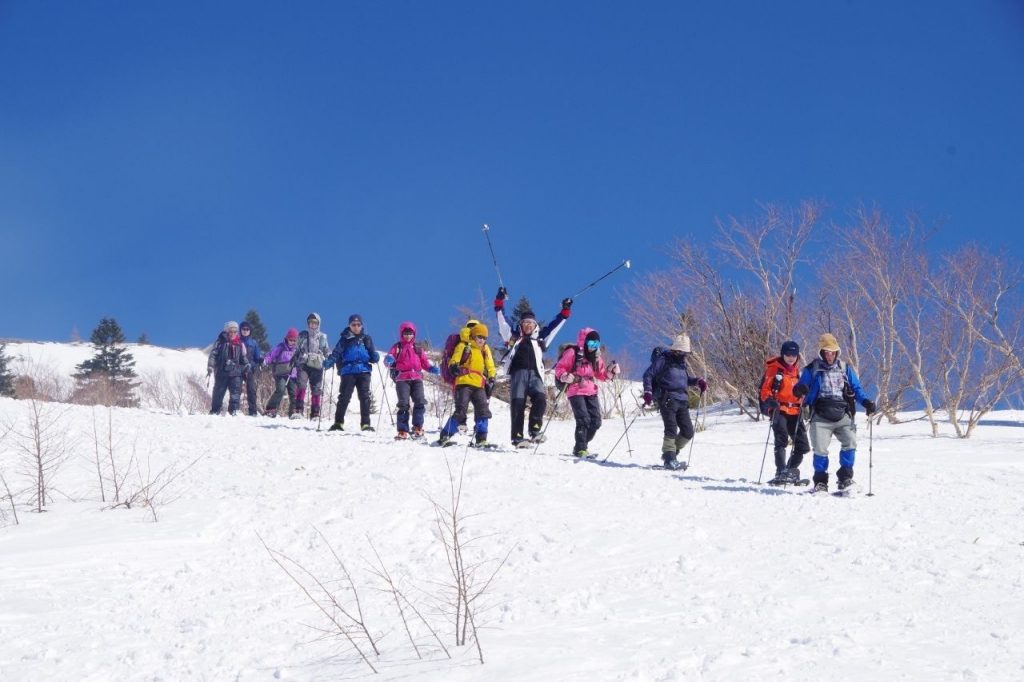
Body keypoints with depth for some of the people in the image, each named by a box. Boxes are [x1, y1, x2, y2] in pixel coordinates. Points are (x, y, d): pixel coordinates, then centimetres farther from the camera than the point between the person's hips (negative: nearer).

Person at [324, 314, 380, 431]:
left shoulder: (366, 339, 14)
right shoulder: (345, 339, 8)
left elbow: (372, 355, 15)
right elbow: (336, 353, -2)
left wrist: (375, 357, -9)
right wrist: (329, 362, -20)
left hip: (363, 371, 1)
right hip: (348, 372, -1)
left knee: (365, 397, -4)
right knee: (344, 397, -4)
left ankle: (365, 424, -1)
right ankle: (338, 422, 5)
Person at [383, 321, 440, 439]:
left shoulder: (418, 349, 20)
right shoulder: (397, 347, 11)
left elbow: (425, 361, 18)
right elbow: (389, 358, 0)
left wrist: (432, 368, -1)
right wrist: (389, 360, -24)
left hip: (416, 378, 2)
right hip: (402, 379, -2)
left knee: (420, 402, -11)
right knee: (403, 404, -7)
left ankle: (418, 427, 0)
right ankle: (403, 431, -3)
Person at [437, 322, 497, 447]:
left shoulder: (485, 349, 19)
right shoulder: (463, 346, 3)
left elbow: (490, 367, 26)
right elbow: (454, 360, -7)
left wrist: (491, 379, 14)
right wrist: (454, 367, -29)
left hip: (479, 385, 6)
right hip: (464, 383, -6)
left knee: (484, 412, -3)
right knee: (461, 411, -13)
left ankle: (481, 440, 2)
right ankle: (445, 436, -9)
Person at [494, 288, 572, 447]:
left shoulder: (540, 340, 26)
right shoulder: (513, 337, 23)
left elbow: (554, 326, 28)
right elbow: (502, 320, 20)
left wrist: (564, 312, 25)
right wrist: (499, 303, 15)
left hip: (535, 375, 1)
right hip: (518, 374, -1)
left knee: (540, 399, -24)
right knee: (518, 403, -14)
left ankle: (534, 429, -22)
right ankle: (517, 436, -18)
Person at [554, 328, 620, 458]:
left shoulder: (596, 356, 13)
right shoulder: (572, 353, -6)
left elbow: (601, 374, 18)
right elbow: (559, 368, -6)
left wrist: (611, 371, 0)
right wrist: (565, 377, -25)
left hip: (591, 392, 6)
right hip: (576, 392, -6)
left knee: (595, 421, 2)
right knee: (583, 419, -17)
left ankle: (582, 445, 19)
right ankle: (580, 449, -8)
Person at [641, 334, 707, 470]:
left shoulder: (682, 363, 20)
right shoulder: (662, 360, -1)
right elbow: (648, 375, -1)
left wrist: (698, 381, 13)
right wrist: (648, 392, -13)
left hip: (682, 401, 7)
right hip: (667, 400, -7)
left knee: (688, 432, 3)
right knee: (671, 429, -16)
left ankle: (672, 453, 19)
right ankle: (669, 458, -10)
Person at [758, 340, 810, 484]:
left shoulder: (796, 370, 16)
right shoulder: (774, 368, -1)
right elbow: (765, 389, -4)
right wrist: (769, 400, -23)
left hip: (794, 411, 6)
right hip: (779, 409, -6)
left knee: (802, 446, 5)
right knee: (781, 440, -22)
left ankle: (791, 471, 23)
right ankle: (781, 472, -25)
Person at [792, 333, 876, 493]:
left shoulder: (845, 369, 16)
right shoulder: (811, 370, 10)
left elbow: (856, 389, 18)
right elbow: (800, 390, 10)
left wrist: (866, 402, 0)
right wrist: (800, 390, -16)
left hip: (843, 416, 2)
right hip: (821, 417, -2)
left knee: (850, 443, -17)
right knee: (820, 449, -10)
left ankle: (845, 477, -5)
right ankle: (820, 481, 6)